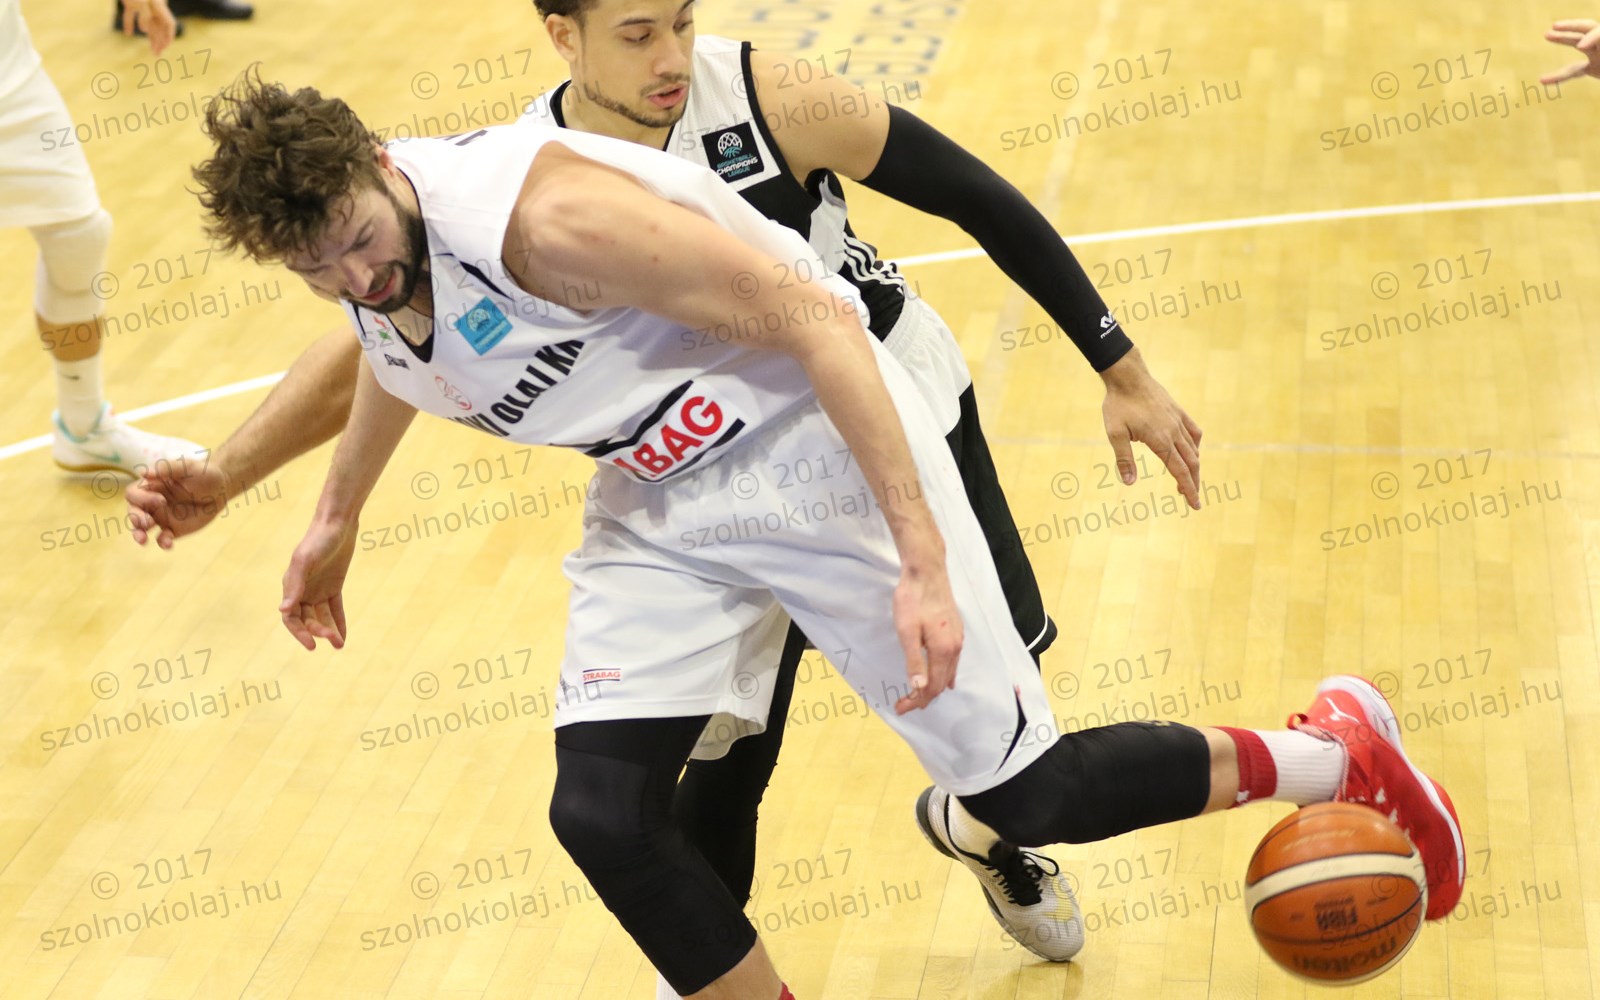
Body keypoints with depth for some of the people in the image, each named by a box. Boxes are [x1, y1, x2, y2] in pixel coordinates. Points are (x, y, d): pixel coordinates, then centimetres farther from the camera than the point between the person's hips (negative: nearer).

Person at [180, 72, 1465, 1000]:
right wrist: (336, 523, 39)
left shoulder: (538, 209, -30)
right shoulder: (373, 299, -3)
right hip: (658, 507, 7)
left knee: (1024, 794, -2)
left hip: (807, 440, -7)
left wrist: (921, 561, -31)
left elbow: (814, 316, -29)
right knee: (601, 815, -8)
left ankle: (1334, 751, 22)